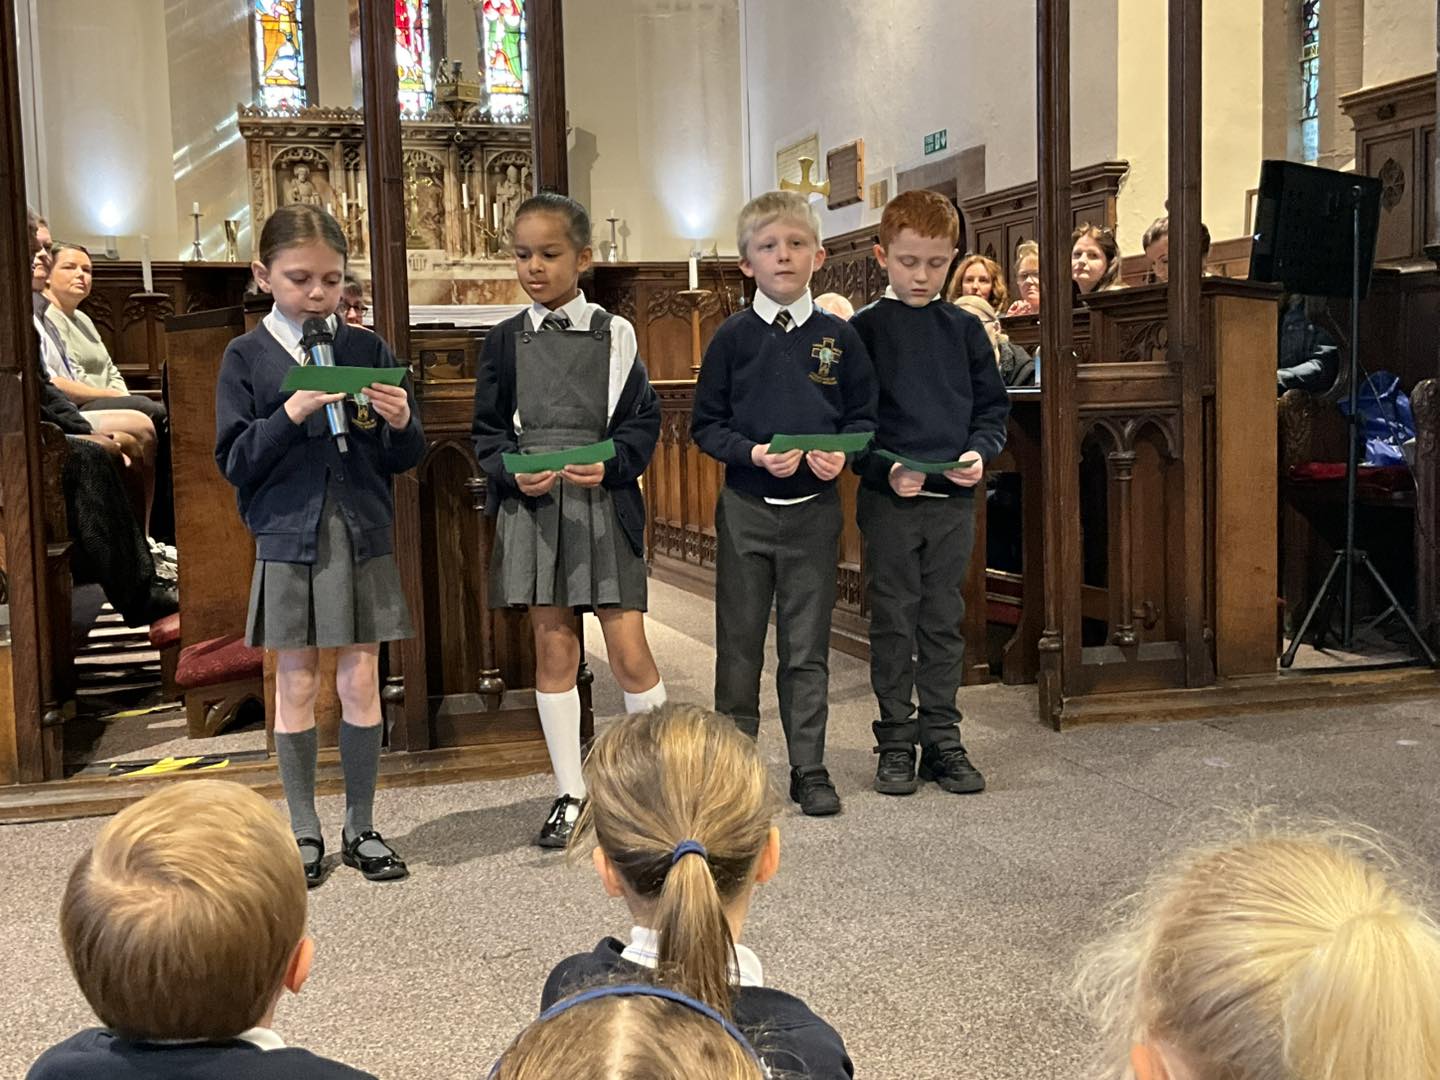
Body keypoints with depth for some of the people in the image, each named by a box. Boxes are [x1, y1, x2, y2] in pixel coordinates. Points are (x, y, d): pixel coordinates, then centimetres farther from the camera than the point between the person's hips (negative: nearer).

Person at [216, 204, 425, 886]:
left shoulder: (368, 350, 4)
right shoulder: (247, 357, -1)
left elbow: (406, 457, 5)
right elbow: (234, 461, -6)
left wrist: (401, 424, -16)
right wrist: (291, 414, -19)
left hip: (363, 537, 1)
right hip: (288, 539, -1)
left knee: (360, 683, 5)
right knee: (297, 685, 7)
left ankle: (360, 828, 19)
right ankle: (304, 831, 21)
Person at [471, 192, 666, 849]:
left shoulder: (614, 334, 2)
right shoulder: (505, 341, 6)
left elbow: (642, 420, 2)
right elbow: (487, 430, 8)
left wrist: (609, 465, -15)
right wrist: (515, 472, -11)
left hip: (604, 503, -2)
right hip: (531, 506, 2)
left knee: (628, 650, -4)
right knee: (553, 647, 6)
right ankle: (569, 791, 18)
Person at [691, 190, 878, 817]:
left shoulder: (839, 338, 2)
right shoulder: (733, 337, -1)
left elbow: (863, 416, 6)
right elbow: (706, 424, 0)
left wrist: (840, 453, -13)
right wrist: (753, 454, -16)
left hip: (814, 510, 1)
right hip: (745, 508, 0)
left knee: (807, 648, 7)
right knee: (739, 643, 8)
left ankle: (809, 769, 17)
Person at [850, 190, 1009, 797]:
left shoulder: (964, 329, 7)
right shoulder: (864, 329, -1)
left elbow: (992, 406, 11)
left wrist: (979, 452, -8)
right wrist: (884, 469, -17)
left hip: (955, 498, 3)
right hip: (888, 498, -2)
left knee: (944, 622, 9)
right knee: (893, 623, 4)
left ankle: (942, 740, 18)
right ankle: (896, 743, 14)